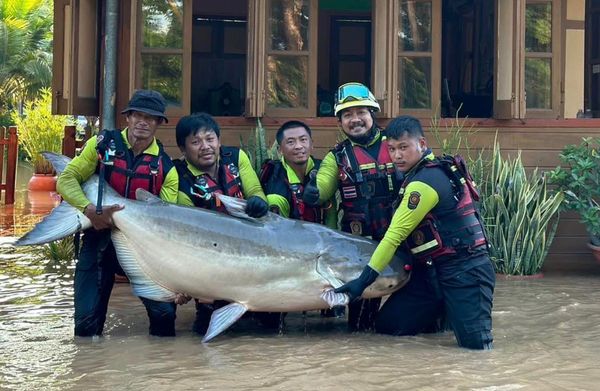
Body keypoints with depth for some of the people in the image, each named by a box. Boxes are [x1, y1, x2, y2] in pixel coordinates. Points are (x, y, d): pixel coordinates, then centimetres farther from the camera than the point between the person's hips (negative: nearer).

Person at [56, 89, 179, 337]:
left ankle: (162, 335, 20)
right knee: (86, 324, -5)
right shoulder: (102, 144, -4)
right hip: (99, 240, 0)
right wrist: (90, 209, -26)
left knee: (165, 313, -10)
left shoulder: (165, 167, -3)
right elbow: (66, 179, -6)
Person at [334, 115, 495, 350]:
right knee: (387, 325, 0)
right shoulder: (435, 169, 10)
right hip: (432, 270, 9)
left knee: (475, 343, -18)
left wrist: (364, 280, -17)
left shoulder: (424, 182, -20)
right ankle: (445, 313, 22)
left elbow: (396, 234, -20)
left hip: (464, 271, -9)